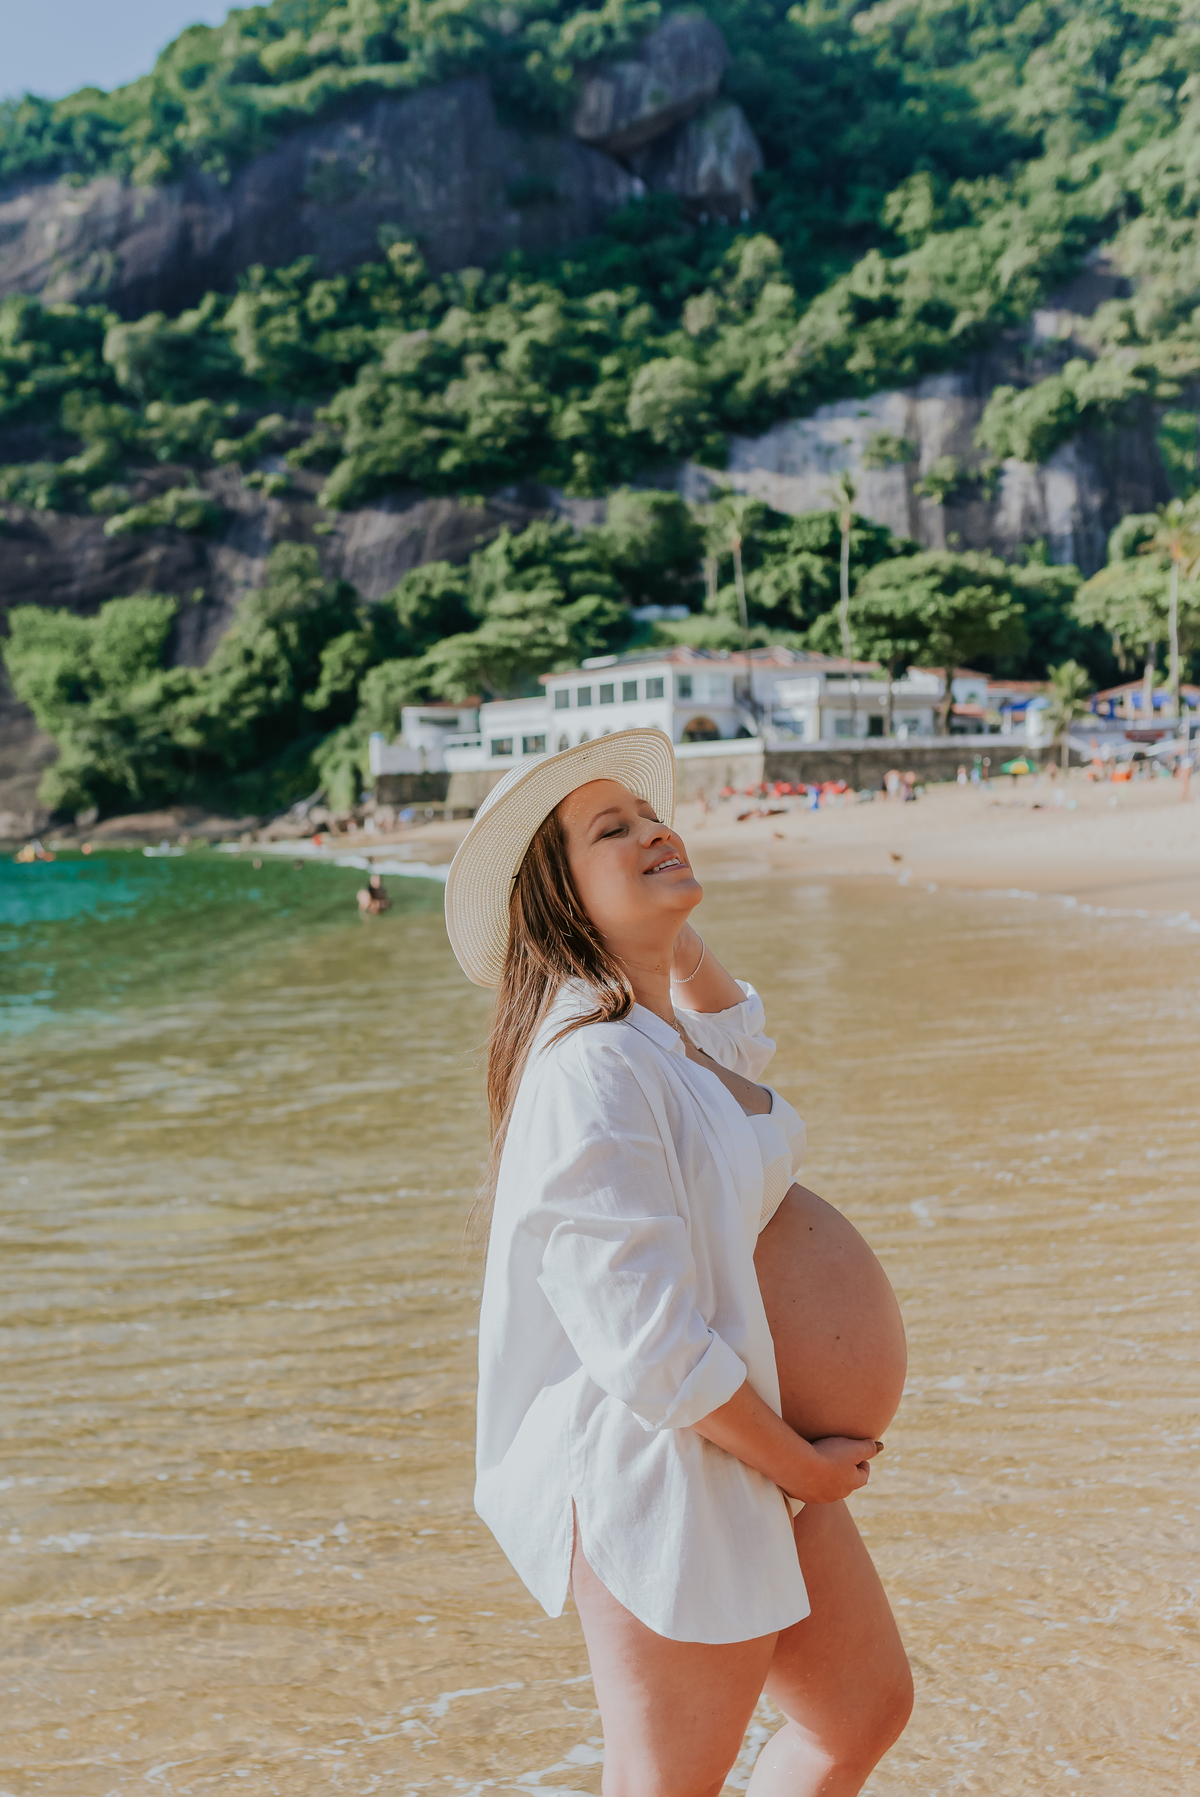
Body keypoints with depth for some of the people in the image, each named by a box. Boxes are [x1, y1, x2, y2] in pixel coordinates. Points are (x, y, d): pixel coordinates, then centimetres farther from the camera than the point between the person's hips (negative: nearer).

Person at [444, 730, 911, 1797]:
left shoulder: (663, 1030, 5)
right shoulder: (590, 1066, -25)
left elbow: (741, 1040, 32)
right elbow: (652, 1356, -27)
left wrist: (668, 921, 17)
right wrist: (802, 1467, -15)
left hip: (753, 1449, 10)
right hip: (662, 1476, -9)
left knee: (868, 1711, 22)